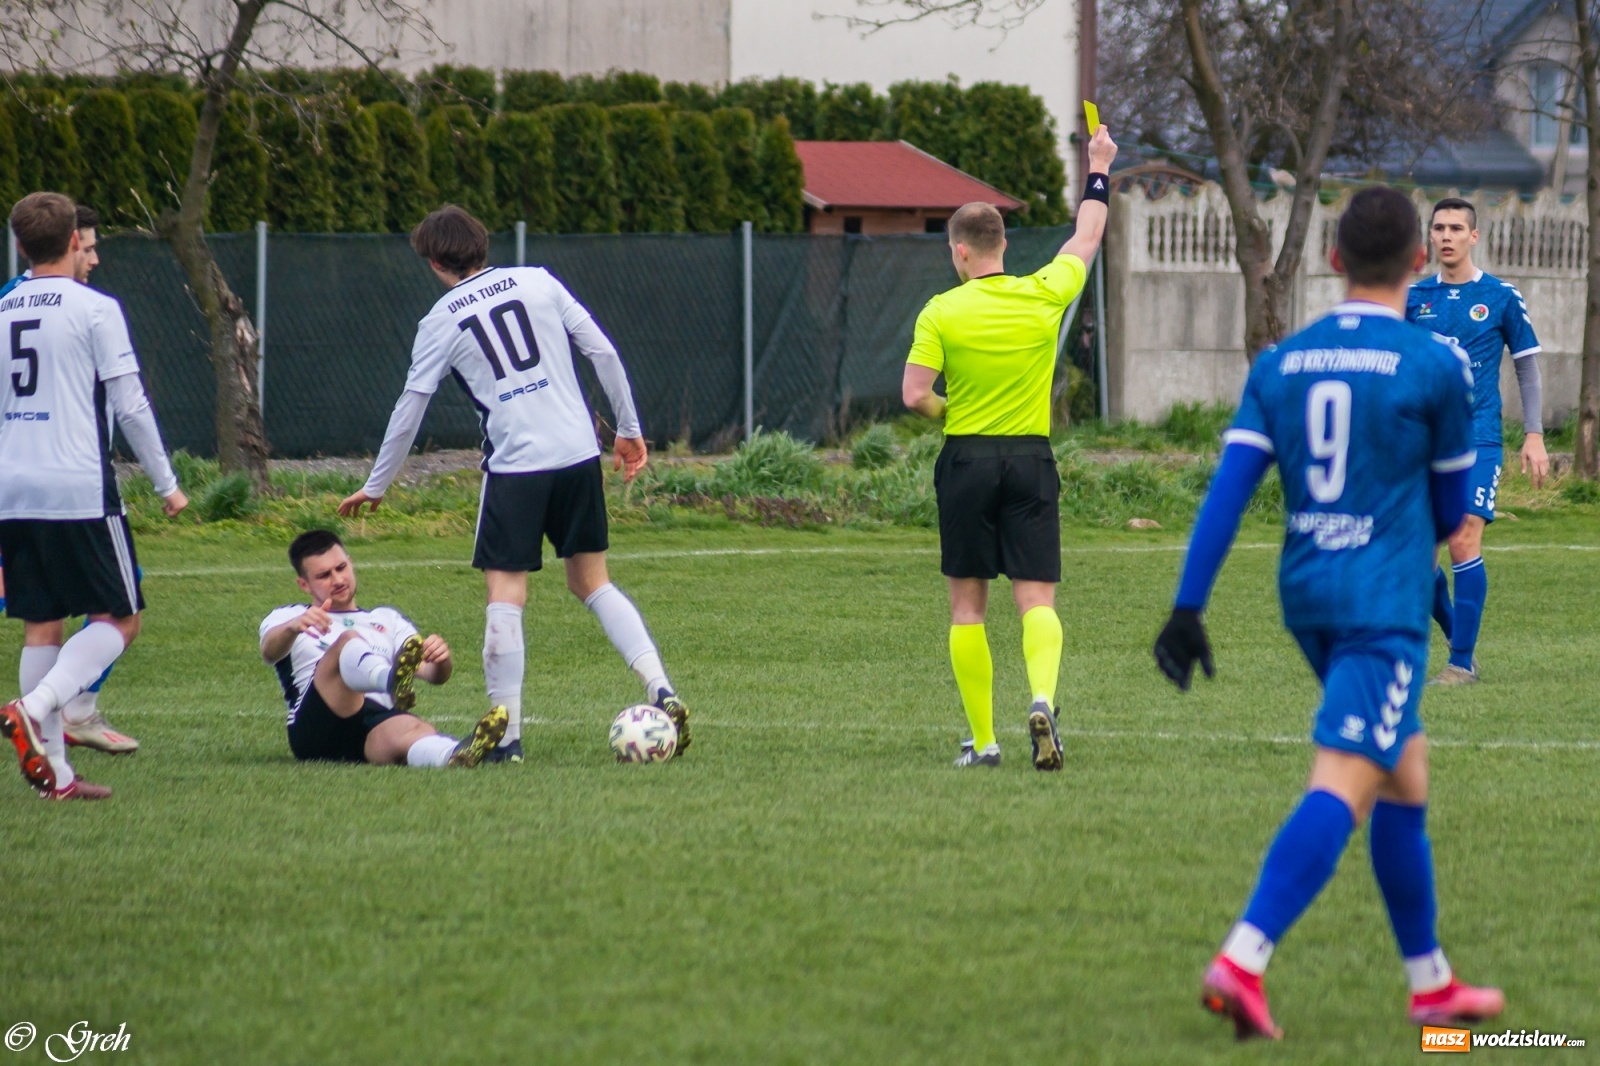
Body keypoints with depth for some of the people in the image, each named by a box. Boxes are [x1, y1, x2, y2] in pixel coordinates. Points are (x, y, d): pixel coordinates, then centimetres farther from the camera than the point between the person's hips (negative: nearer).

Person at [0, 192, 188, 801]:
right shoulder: (95, 310, -5)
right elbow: (129, 405, -6)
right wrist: (166, 483, 2)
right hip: (80, 491, -6)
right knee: (119, 619, 2)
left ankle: (55, 772, 5)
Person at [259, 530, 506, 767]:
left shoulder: (387, 620, 32)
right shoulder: (287, 618, 23)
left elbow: (434, 674, 16)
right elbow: (270, 651, -3)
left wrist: (441, 660, -10)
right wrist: (292, 628, -27)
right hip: (318, 729, -2)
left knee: (409, 729, -37)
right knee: (348, 642, -30)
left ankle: (454, 755, -73)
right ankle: (393, 681, -65)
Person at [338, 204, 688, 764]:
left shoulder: (441, 322, 2)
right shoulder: (537, 281, 8)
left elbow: (409, 409, 6)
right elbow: (602, 352, 5)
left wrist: (375, 487, 17)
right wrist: (629, 430, 14)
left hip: (514, 466, -4)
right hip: (579, 455, 4)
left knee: (505, 596, 0)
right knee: (593, 582, 15)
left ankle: (507, 735, -6)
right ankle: (660, 688, 0)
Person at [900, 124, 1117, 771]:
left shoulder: (941, 312, -6)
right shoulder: (1042, 297, 0)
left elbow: (914, 396, -12)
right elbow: (1086, 239, 18)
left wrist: (947, 412, 10)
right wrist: (1099, 170, 30)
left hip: (967, 459, -1)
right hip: (1032, 459, 1)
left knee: (968, 606, 8)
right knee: (1036, 600, -1)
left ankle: (983, 740, 7)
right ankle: (1043, 698, -29)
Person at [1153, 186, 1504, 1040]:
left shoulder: (1280, 364, 6)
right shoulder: (1434, 366, -6)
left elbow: (1228, 490, -1)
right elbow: (1451, 510, 4)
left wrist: (1187, 607, -3)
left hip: (1306, 593, 6)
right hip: (1386, 602, -6)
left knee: (1405, 777, 20)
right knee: (1343, 788, -14)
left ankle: (1429, 982, 26)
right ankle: (1243, 961, -31)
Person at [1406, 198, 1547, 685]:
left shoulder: (1501, 297, 1)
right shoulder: (1414, 297, 8)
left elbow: (1527, 367, 6)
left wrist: (1534, 435, -1)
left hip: (1477, 439, -4)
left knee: (1463, 540, -14)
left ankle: (1463, 662, -7)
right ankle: (1457, 635, 22)